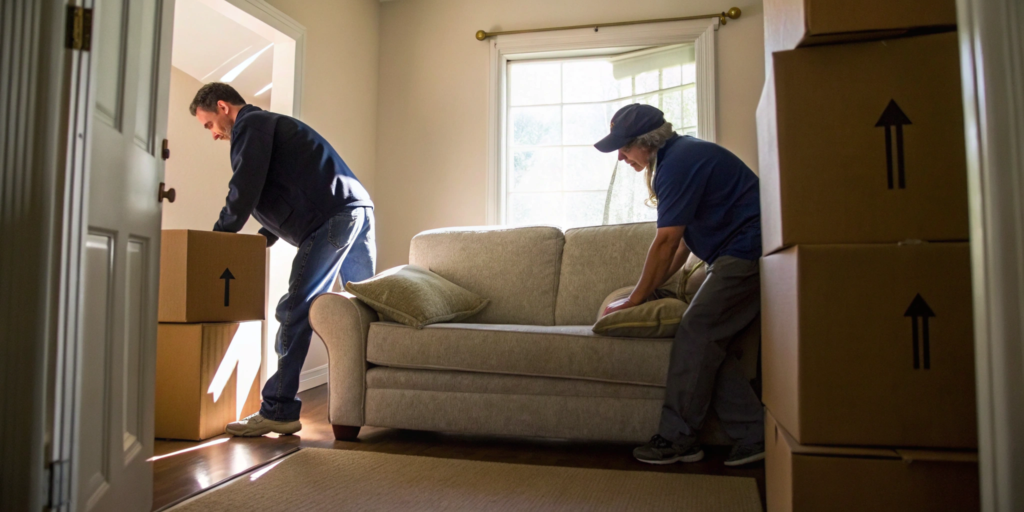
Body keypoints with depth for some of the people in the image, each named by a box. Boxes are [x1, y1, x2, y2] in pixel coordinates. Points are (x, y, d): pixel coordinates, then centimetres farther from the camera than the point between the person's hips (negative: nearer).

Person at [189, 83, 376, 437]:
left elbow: (244, 190, -8)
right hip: (359, 210, 10)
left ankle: (278, 411, -7)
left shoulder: (250, 125, 2)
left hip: (333, 218, -10)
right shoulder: (271, 124, 32)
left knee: (295, 311, -10)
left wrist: (219, 235, 4)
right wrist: (265, 236, 21)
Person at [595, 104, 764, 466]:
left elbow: (666, 242, -16)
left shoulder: (679, 162, -14)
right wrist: (650, 289, 16)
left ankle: (678, 438, 0)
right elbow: (684, 241, 19)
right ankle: (752, 436, 10)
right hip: (744, 255, 10)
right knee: (708, 342, 6)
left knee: (695, 335, -10)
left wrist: (635, 298, -8)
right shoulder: (682, 155, 18)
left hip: (746, 253, -10)